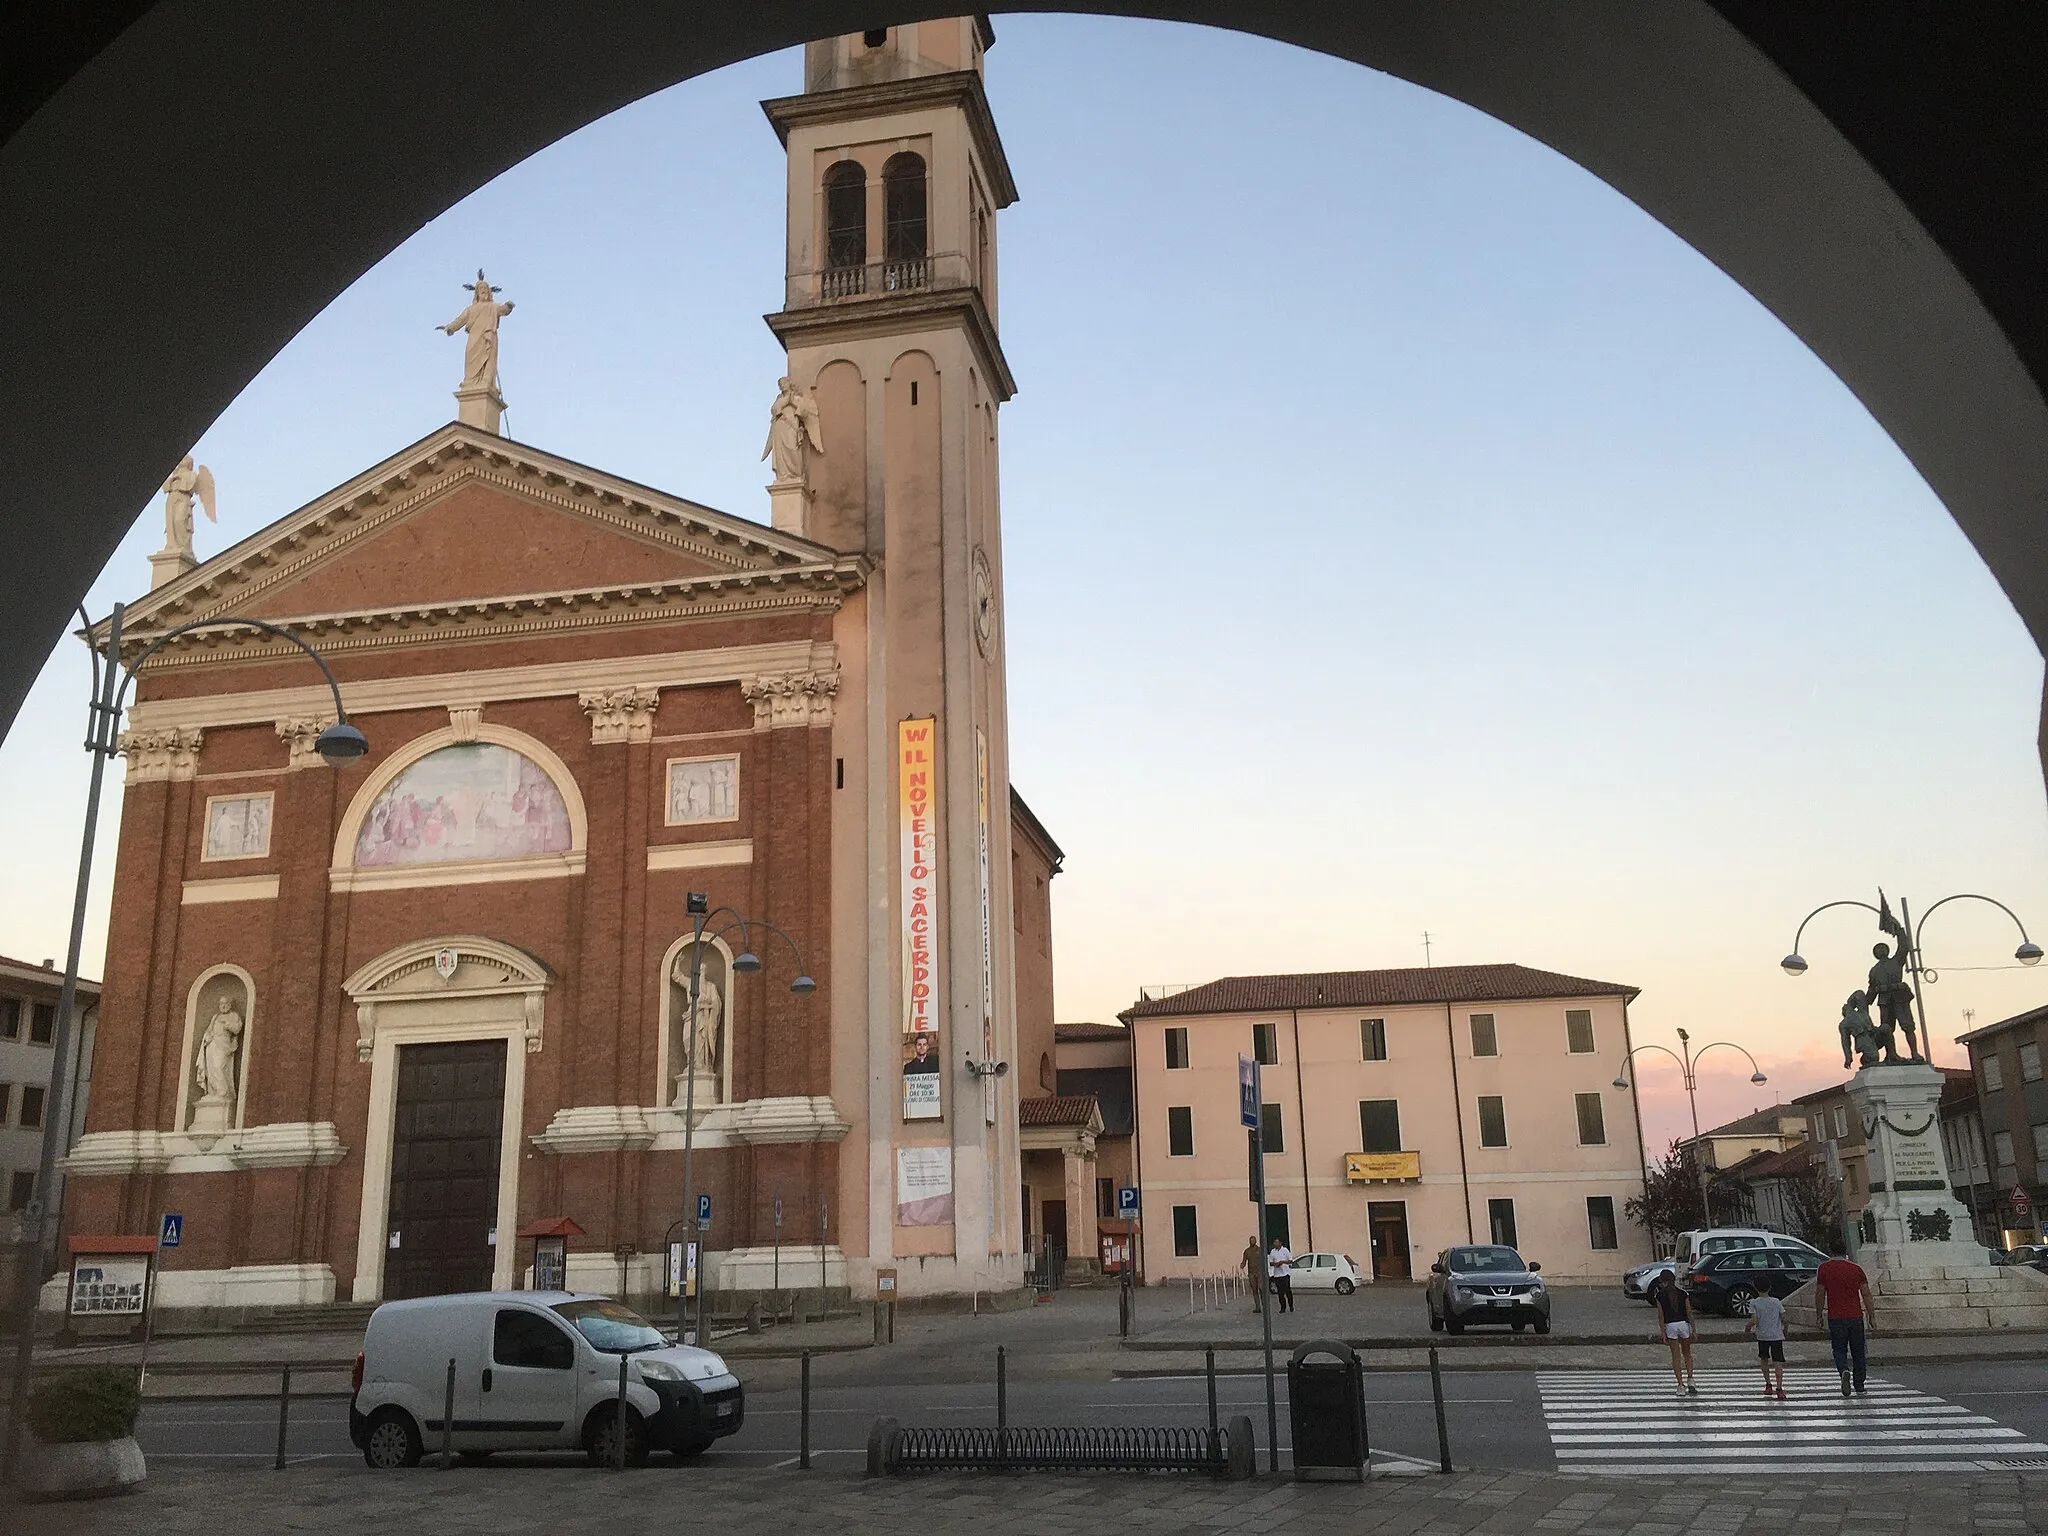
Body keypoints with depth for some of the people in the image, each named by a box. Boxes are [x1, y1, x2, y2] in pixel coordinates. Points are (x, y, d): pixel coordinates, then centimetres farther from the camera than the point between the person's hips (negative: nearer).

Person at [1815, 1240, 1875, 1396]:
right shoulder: (1856, 1268, 3)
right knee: (1858, 1352, 12)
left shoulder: (1824, 1268, -1)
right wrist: (1872, 1315, 8)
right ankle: (1859, 1387, 16)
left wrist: (1819, 1316, 9)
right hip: (1856, 1316, 2)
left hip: (1835, 1317, -2)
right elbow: (1866, 1294, 2)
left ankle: (1845, 1370, -23)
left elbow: (1820, 1294, 0)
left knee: (1839, 1349, 6)